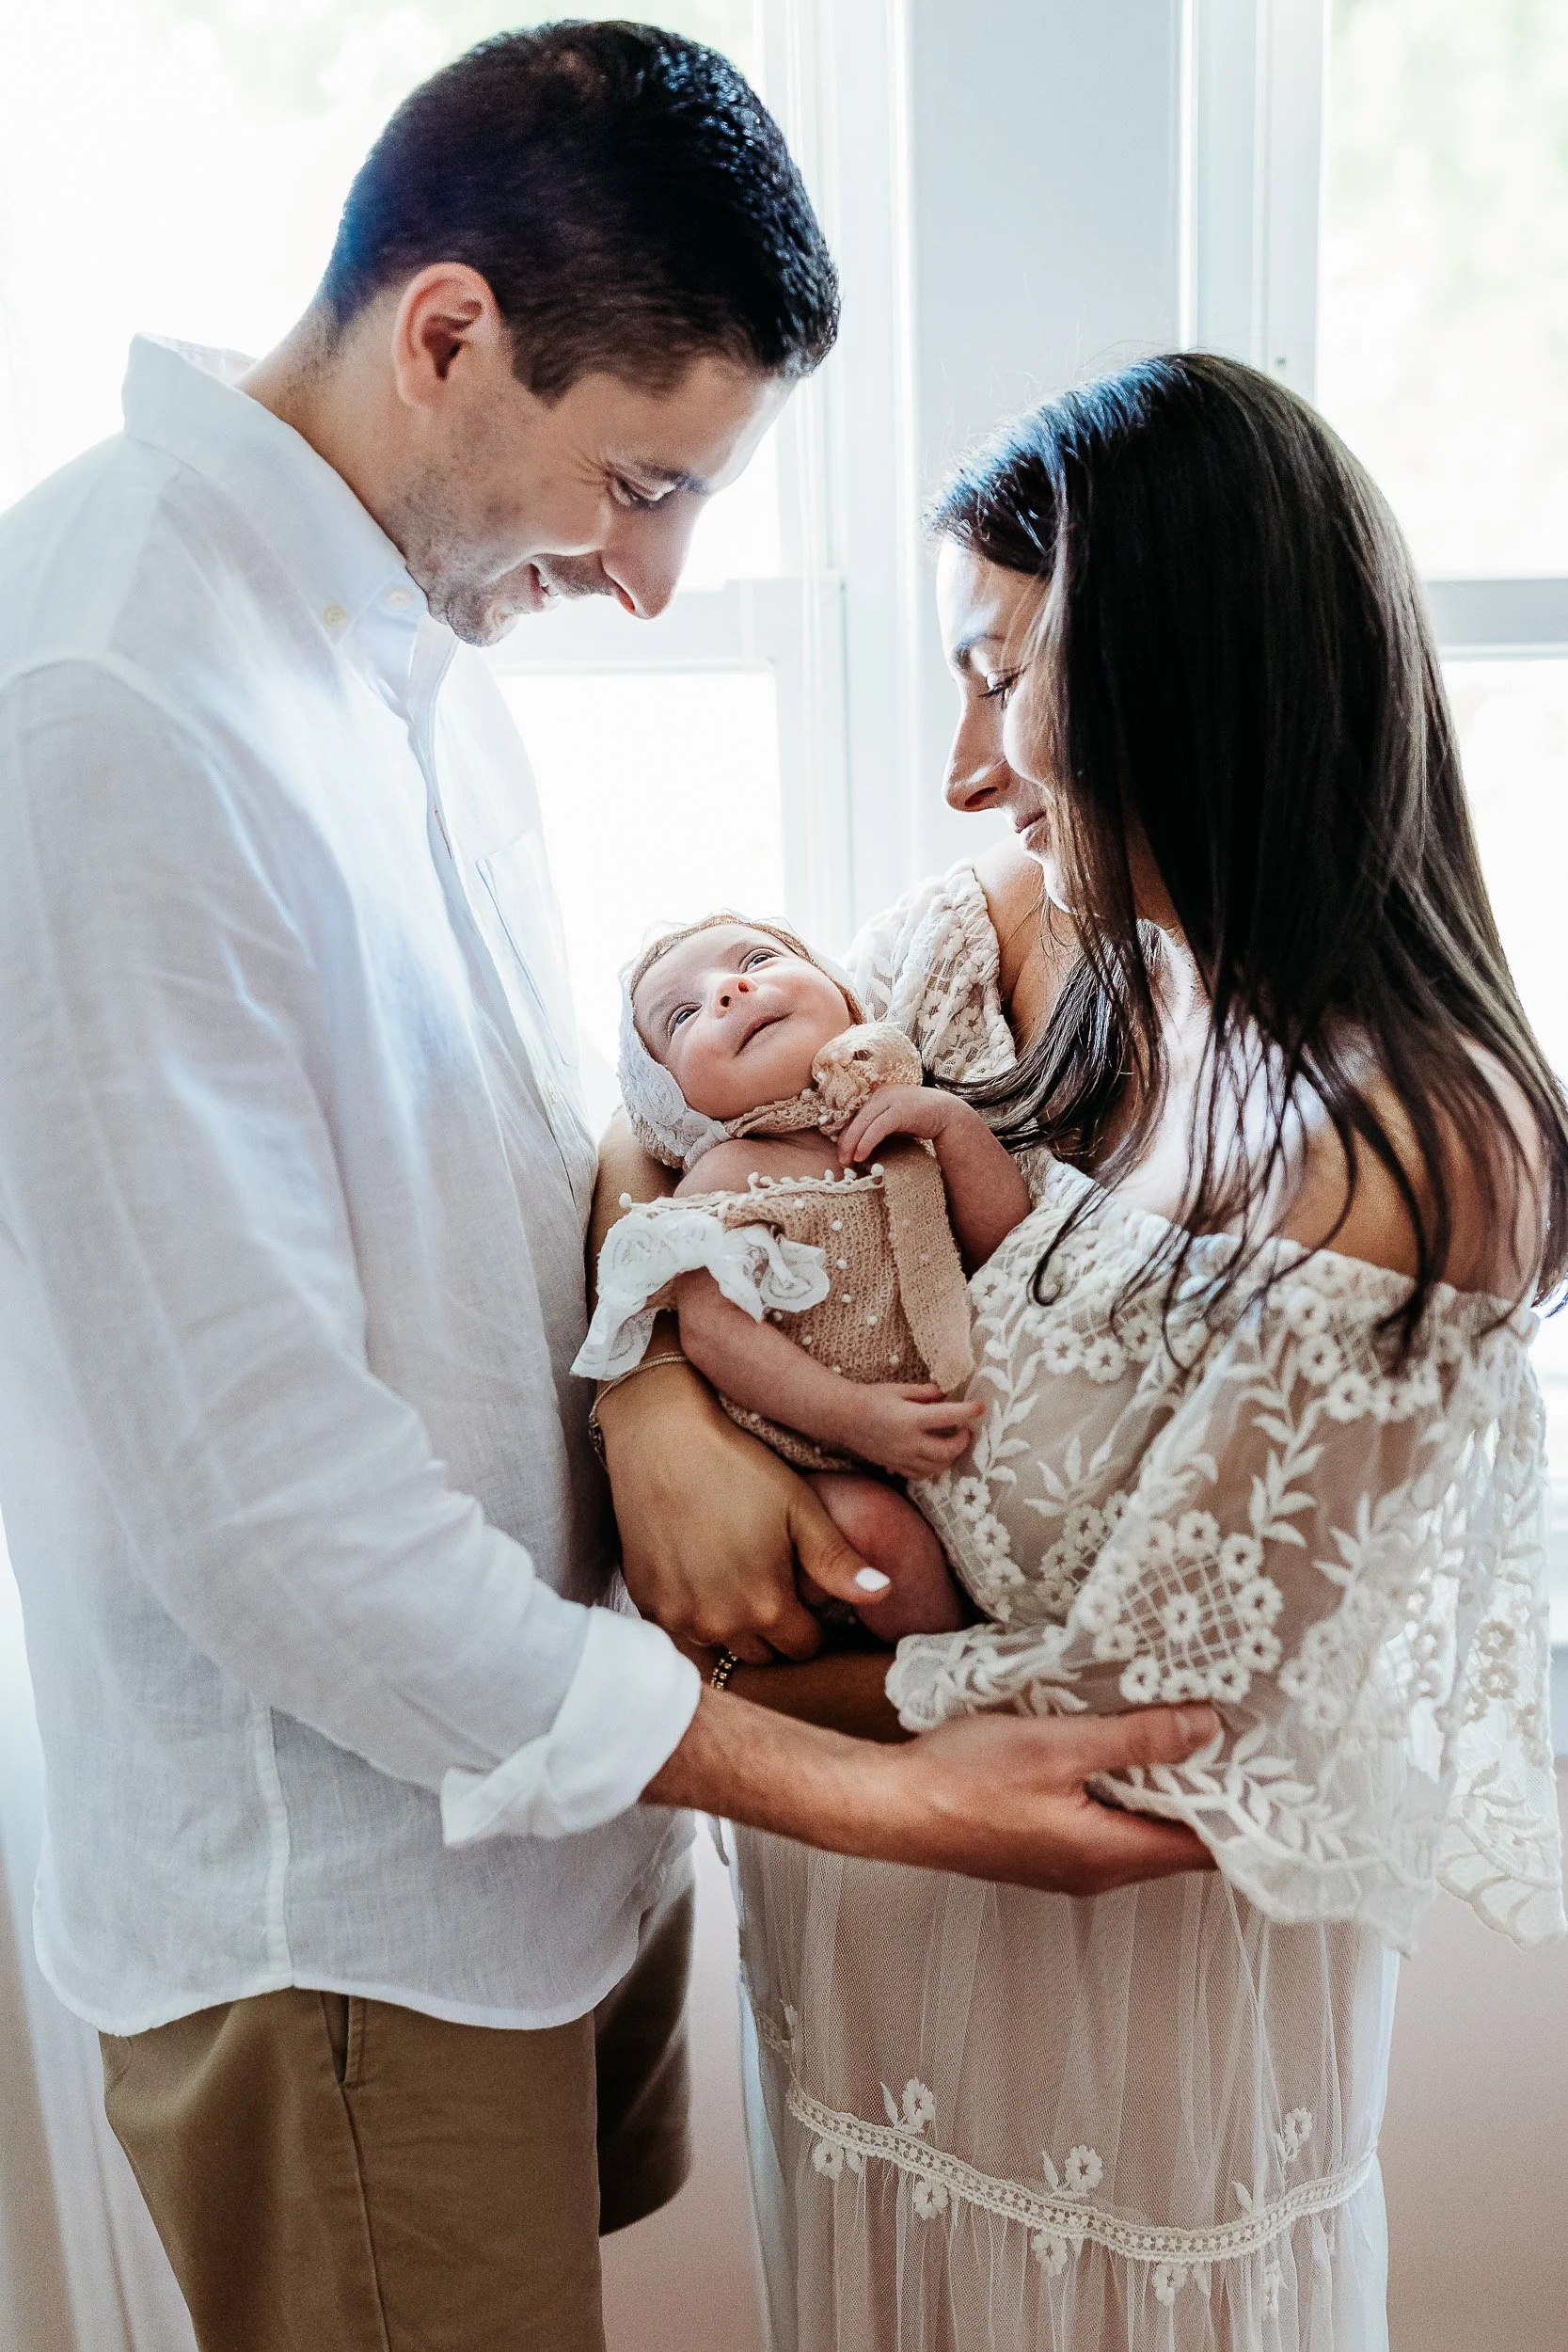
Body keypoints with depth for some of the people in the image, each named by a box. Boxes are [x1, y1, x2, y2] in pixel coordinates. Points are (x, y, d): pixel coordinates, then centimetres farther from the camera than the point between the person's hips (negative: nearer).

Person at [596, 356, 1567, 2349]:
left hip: (1133, 1936, -5)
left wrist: (727, 1701, -14)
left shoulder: (1392, 1156, -29)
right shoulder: (995, 938, -10)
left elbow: (1139, 1697, -25)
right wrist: (652, 1413, -21)